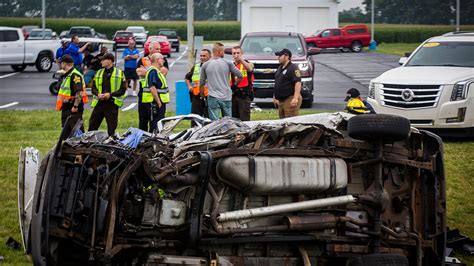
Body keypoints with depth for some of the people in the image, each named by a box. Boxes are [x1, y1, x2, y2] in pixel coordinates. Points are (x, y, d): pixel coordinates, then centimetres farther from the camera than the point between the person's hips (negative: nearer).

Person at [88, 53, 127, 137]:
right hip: (99, 103, 4)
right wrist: (98, 94, -7)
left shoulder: (119, 73, 1)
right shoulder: (99, 73, 13)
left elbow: (123, 89, -3)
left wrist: (110, 94, -15)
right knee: (92, 126, 3)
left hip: (112, 104, -4)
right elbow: (93, 88, 15)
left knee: (111, 128, 1)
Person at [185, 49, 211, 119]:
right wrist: (189, 86, 15)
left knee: (208, 118, -4)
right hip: (196, 96, 5)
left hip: (208, 96, -5)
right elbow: (187, 77, 30)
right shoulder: (196, 67, 16)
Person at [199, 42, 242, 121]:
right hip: (226, 97, 1)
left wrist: (202, 95, 21)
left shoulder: (205, 65, 0)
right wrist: (234, 85, 22)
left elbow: (201, 83, 7)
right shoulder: (227, 63, -2)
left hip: (213, 98, -1)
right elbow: (240, 76, 3)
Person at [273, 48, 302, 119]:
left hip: (290, 100, -10)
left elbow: (298, 83, -20)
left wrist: (295, 98, -29)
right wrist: (275, 97, 27)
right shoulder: (280, 68, 18)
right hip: (281, 100, 10)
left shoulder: (293, 68, -11)